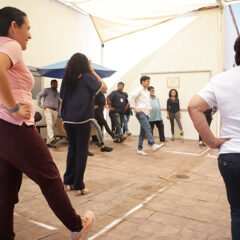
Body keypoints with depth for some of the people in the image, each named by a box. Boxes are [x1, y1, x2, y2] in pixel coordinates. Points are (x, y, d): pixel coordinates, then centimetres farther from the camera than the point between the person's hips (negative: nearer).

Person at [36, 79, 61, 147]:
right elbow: (38, 96, 0)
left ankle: (48, 142, 6)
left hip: (55, 111, 6)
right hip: (48, 109, -6)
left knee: (52, 126, 2)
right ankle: (52, 138, -40)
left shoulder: (58, 93, 21)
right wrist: (41, 105, -6)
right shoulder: (46, 90, 5)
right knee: (49, 123, -25)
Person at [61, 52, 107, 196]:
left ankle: (68, 181, 27)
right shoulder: (87, 77, -7)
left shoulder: (66, 79, 9)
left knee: (72, 149, 17)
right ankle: (78, 186, 8)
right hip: (82, 120, -5)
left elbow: (62, 100, 12)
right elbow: (104, 87, 1)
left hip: (68, 121, 6)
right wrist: (93, 71, 3)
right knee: (82, 152, 2)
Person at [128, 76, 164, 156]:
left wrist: (150, 109, 16)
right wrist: (134, 108, -15)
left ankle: (139, 149, 11)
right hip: (140, 113, -8)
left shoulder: (147, 92, 21)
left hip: (146, 113, 8)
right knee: (148, 128, -21)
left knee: (143, 131, 6)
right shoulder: (139, 90, -3)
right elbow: (130, 98, -13)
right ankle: (153, 145, -30)